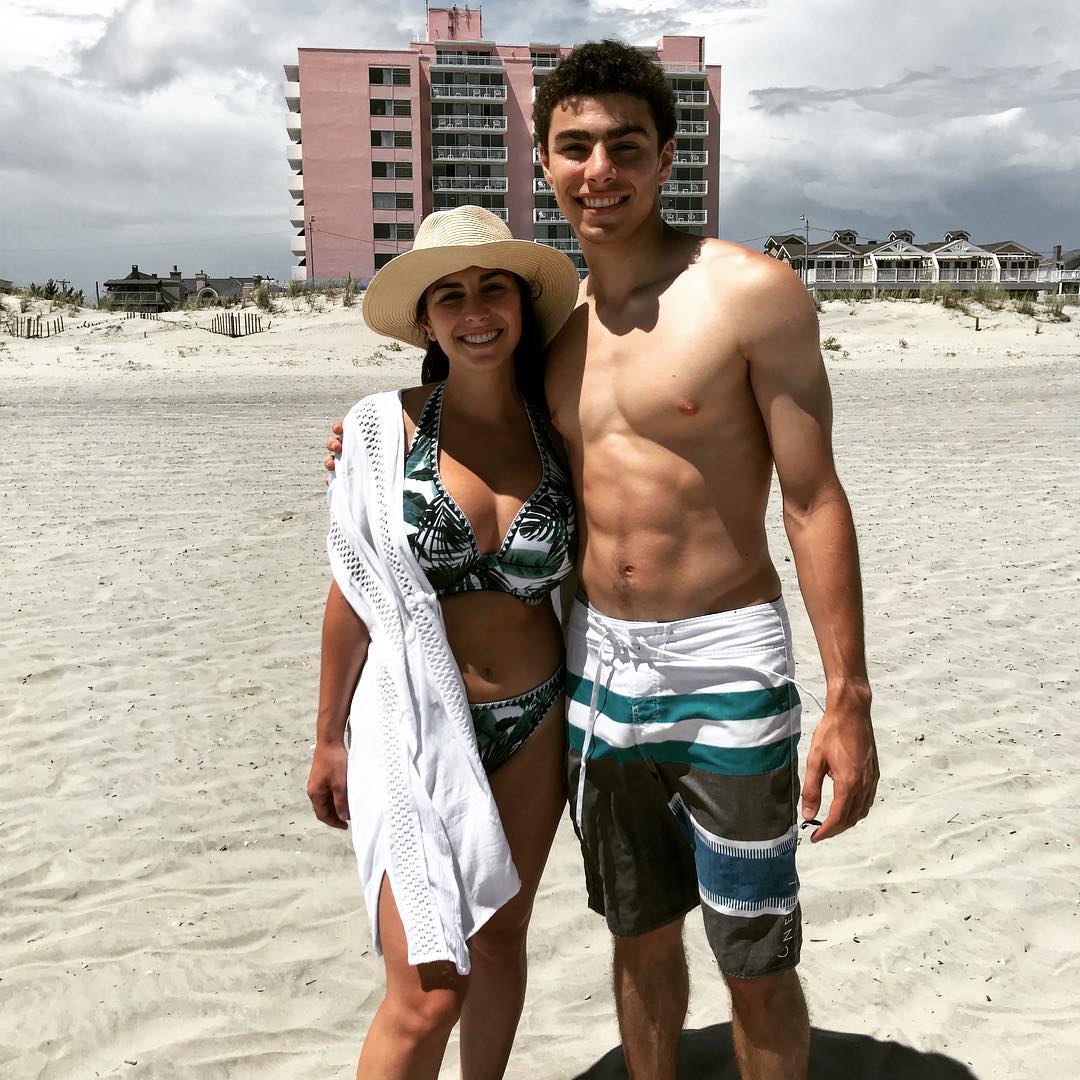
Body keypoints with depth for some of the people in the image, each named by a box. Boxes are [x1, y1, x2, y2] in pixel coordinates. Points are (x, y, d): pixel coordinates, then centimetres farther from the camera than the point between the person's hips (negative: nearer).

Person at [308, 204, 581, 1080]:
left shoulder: (555, 434, 1)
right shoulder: (385, 427, -7)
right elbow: (353, 593, -2)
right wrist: (328, 738, 3)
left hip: (534, 723, 3)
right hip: (416, 728, -3)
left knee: (500, 941, 18)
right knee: (428, 993, -5)